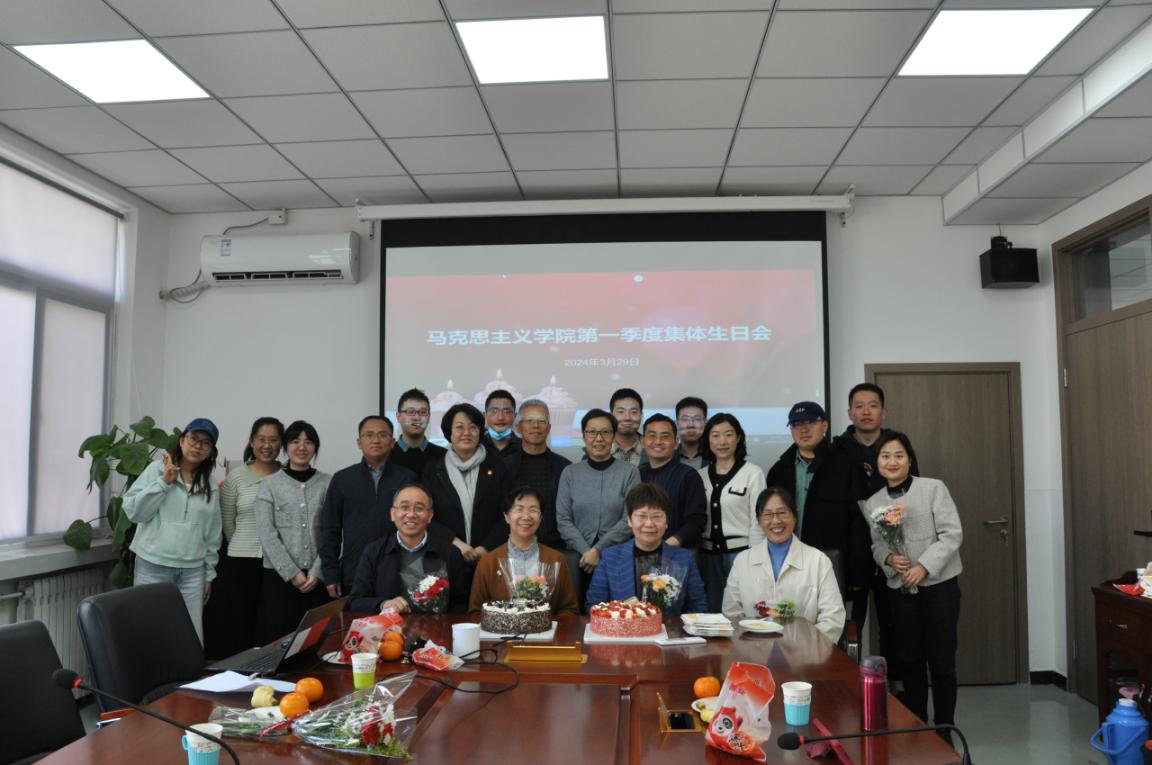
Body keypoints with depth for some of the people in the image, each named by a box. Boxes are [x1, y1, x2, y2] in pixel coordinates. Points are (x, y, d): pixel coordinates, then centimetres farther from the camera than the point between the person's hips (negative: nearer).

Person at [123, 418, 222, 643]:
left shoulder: (210, 485, 11)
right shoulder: (157, 470, 1)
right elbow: (133, 511, -7)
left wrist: (209, 573, 12)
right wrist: (164, 482, -12)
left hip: (192, 572, 3)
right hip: (153, 567, -3)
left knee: (192, 639, 0)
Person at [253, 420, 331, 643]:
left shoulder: (327, 483, 5)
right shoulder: (270, 485, 3)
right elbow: (267, 535, -4)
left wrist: (316, 573, -8)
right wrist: (292, 573, -9)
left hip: (318, 578, 1)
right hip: (279, 576, -1)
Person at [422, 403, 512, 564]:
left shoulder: (496, 465, 4)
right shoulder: (433, 469, 5)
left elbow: (506, 514, 1)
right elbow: (427, 517, 2)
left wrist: (485, 548, -9)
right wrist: (455, 543, -10)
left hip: (489, 556, 0)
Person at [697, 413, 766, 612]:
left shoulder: (753, 473, -3)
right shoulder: (700, 475, 9)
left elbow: (757, 522, -4)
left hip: (740, 552, -4)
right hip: (707, 554, 4)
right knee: (711, 611, 10)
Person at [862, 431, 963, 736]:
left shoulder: (934, 488, -7)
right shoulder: (873, 502, 5)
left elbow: (952, 534, -11)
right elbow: (876, 545, 8)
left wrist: (924, 566, -19)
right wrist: (889, 559, -14)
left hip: (939, 583, -3)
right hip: (900, 588, 3)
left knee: (941, 659, 3)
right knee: (910, 658, 12)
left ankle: (944, 728, 18)